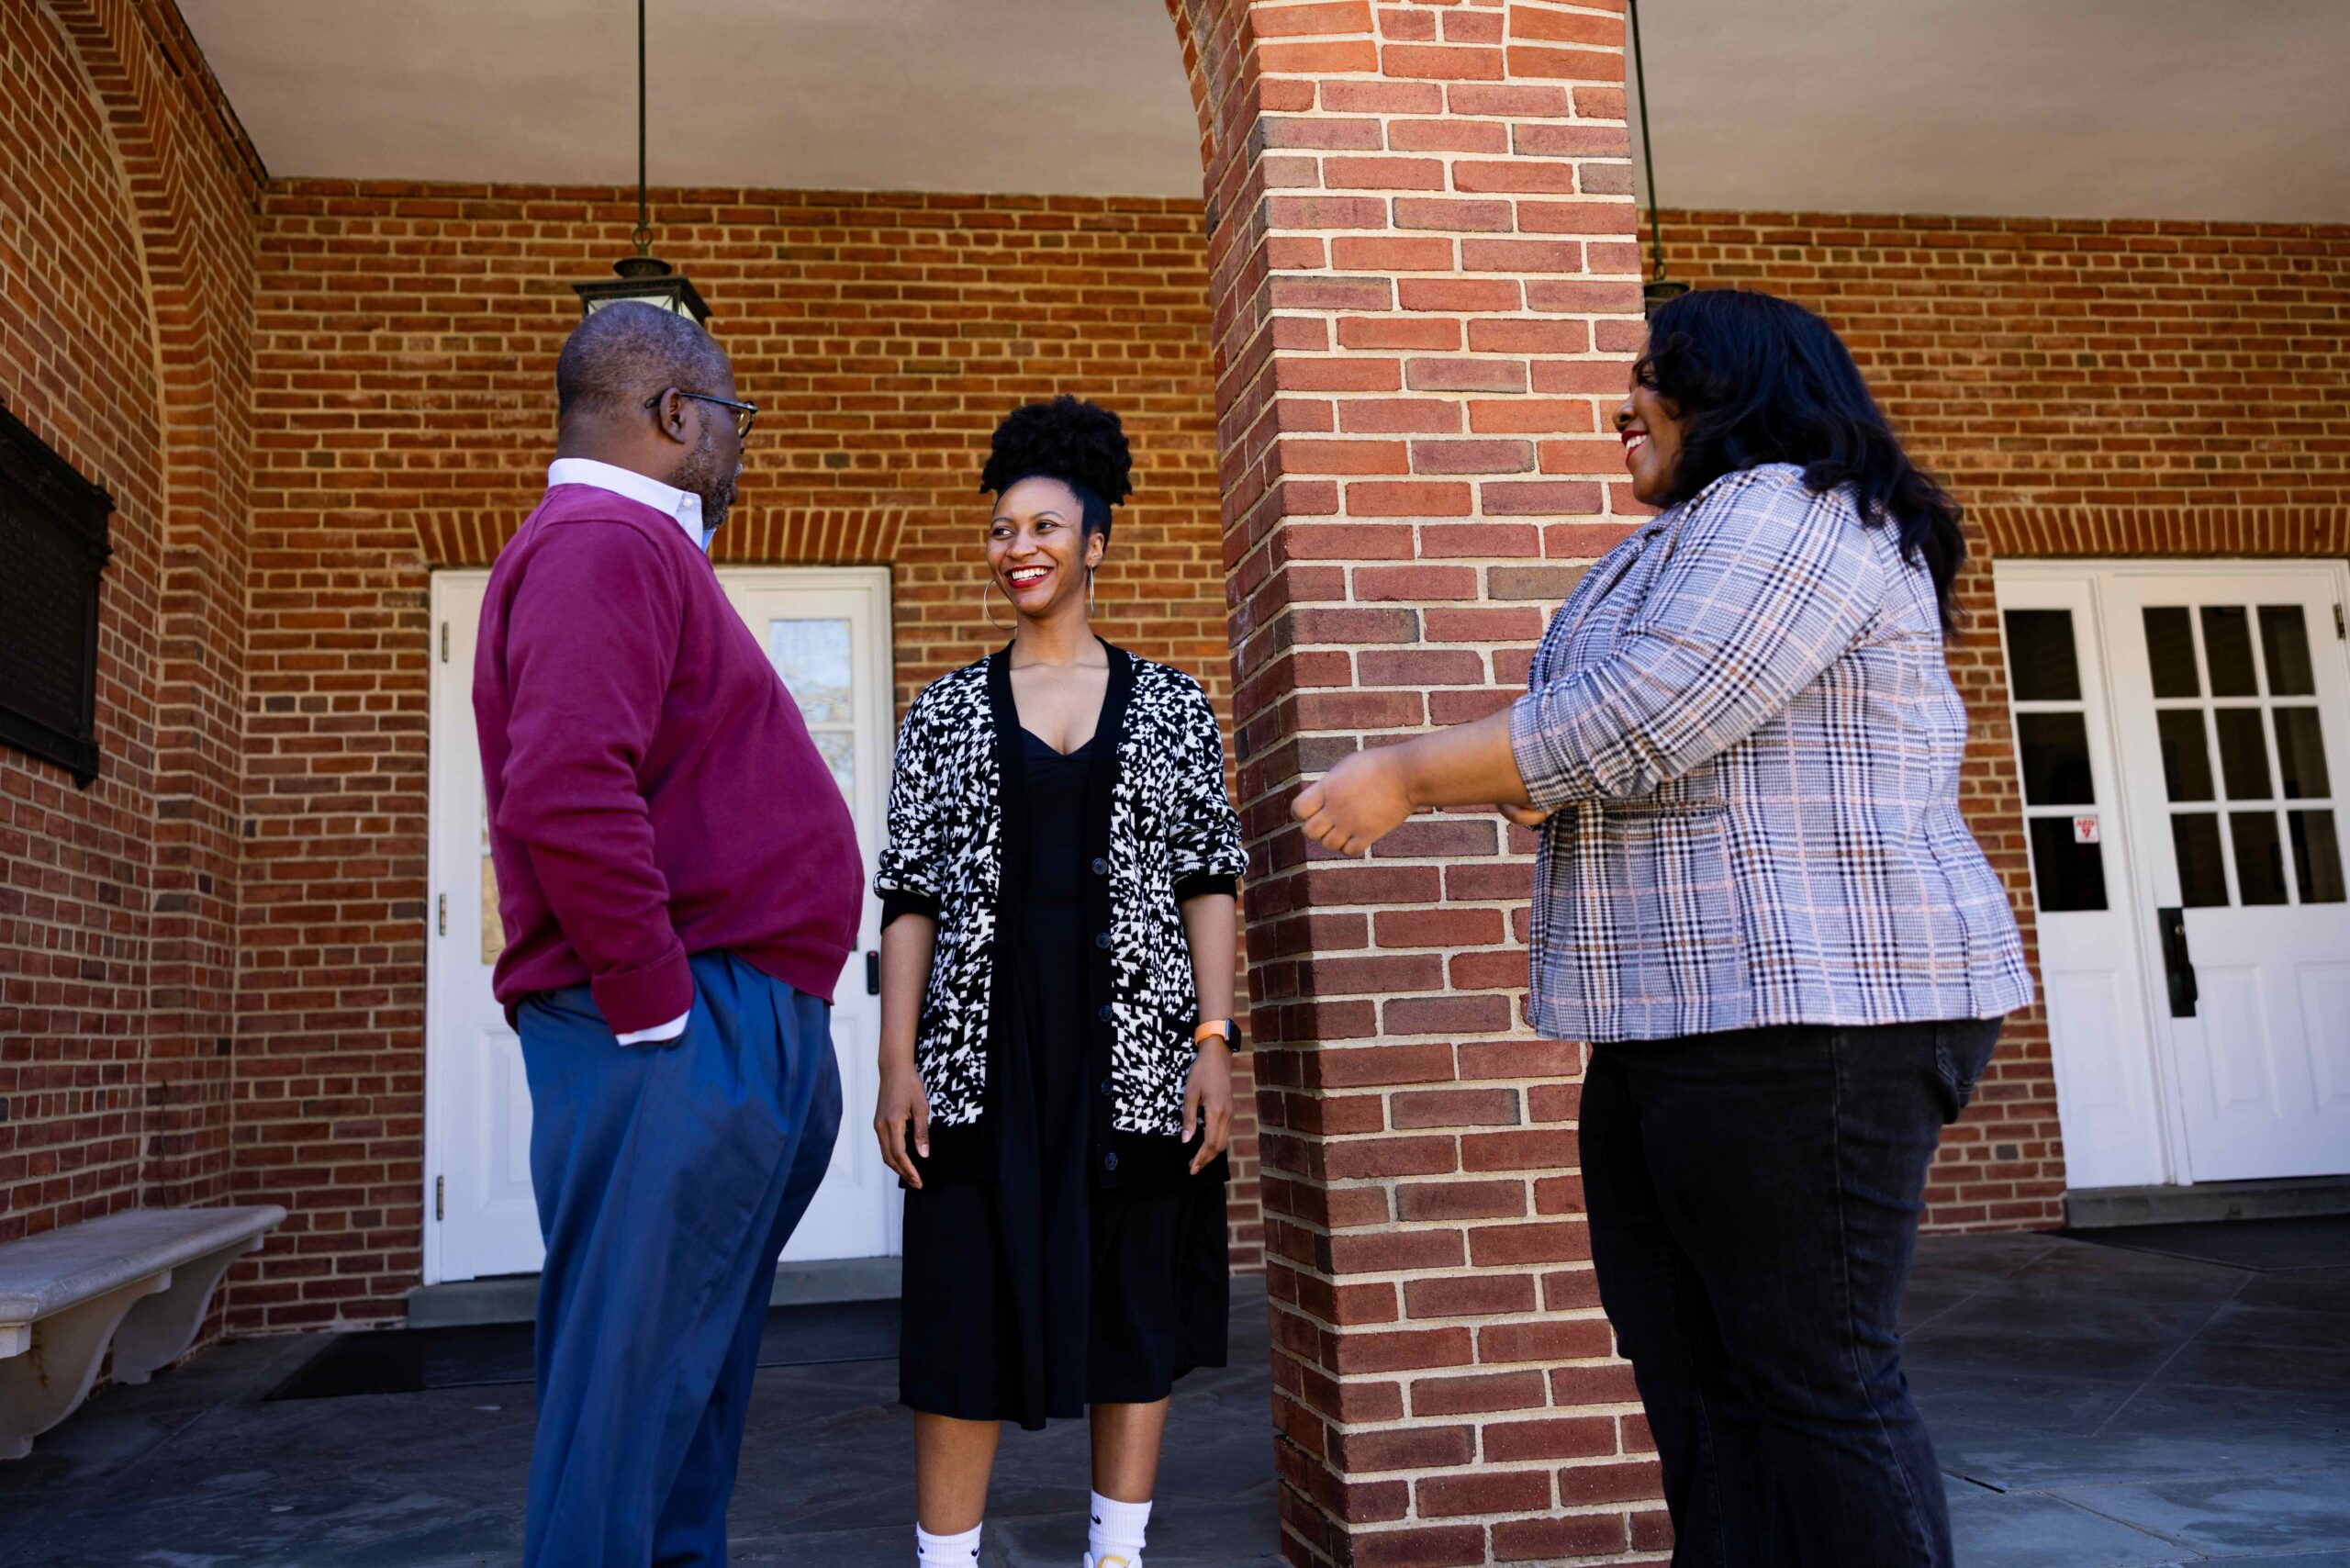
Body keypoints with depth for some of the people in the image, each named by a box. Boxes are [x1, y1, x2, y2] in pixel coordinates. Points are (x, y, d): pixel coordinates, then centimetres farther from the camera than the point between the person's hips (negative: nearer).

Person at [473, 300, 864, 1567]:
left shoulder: (632, 549, 22)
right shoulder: (606, 542, -10)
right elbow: (568, 796, -25)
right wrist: (662, 1012, -19)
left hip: (732, 1031, 10)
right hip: (681, 1036, -10)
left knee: (687, 1379, 15)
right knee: (634, 1380, -4)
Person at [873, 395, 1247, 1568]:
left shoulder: (1172, 706, 7)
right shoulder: (946, 712, 7)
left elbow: (1208, 883, 4)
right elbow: (911, 896, 4)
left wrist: (1215, 1043, -5)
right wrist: (897, 1065, -3)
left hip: (1135, 1052, 1)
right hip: (983, 1054, 0)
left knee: (1136, 1311, 9)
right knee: (965, 1313, 3)